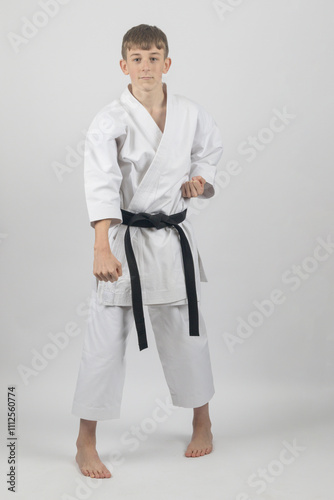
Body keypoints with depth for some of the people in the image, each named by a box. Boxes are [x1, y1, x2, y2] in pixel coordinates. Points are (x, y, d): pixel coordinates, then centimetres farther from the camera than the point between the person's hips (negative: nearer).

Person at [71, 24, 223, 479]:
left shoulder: (190, 113, 0)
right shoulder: (110, 121, -12)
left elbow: (212, 147, 22)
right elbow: (101, 186, -24)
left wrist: (201, 178, 2)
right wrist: (102, 250, -34)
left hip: (174, 239, 3)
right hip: (123, 238, -3)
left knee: (186, 331, 14)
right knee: (106, 337, 0)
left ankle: (202, 422, 37)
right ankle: (86, 441, 17)